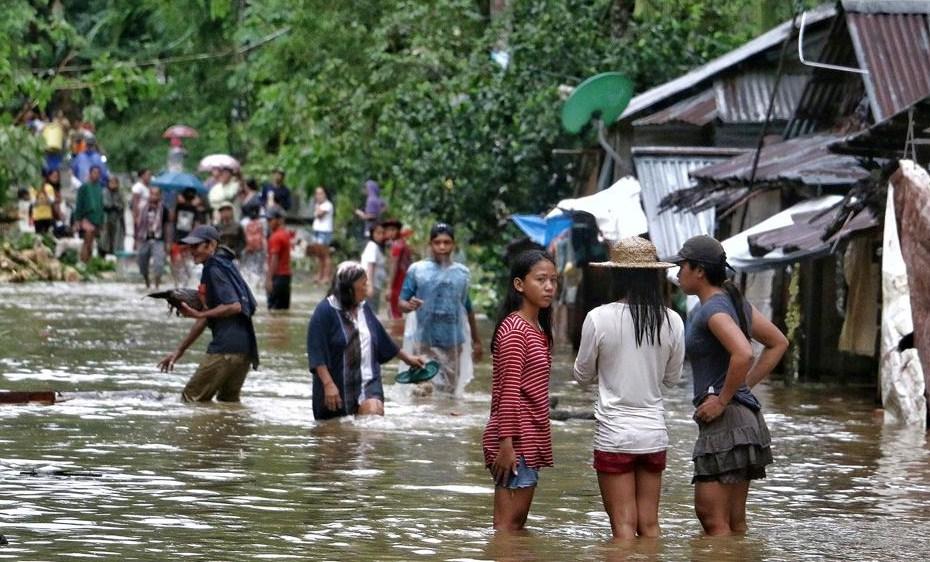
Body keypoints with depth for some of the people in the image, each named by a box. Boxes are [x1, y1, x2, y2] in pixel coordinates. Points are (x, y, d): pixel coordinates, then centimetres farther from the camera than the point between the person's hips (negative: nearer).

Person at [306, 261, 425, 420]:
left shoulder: (364, 308, 10)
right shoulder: (325, 311, -9)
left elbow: (382, 340, 25)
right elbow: (317, 353, -14)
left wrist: (406, 357, 34)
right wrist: (328, 384, -21)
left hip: (367, 383, 4)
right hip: (337, 387, -4)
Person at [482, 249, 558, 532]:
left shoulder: (538, 328, 15)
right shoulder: (514, 329, -13)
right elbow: (508, 391, -18)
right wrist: (506, 443, -21)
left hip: (531, 439, 9)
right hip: (516, 441, -9)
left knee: (517, 523, 11)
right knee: (508, 524, -8)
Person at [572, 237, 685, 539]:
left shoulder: (599, 318, -11)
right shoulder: (672, 321, -3)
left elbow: (583, 375, 2)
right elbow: (672, 378, 10)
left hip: (614, 432, -3)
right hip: (655, 432, 3)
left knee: (624, 525, 0)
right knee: (650, 525, 11)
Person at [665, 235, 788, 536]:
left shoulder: (713, 310, -15)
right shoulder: (734, 301, 13)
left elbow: (742, 354, -31)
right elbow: (778, 343, 23)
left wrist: (723, 400, -19)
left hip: (725, 419, -10)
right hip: (745, 416, 10)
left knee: (714, 522, -8)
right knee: (735, 523, 13)